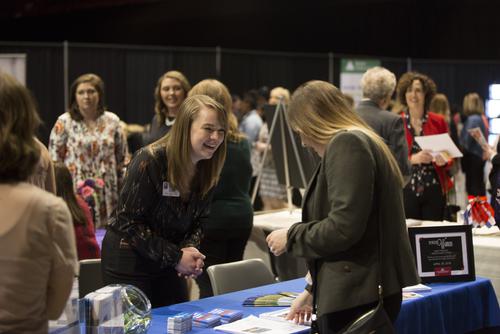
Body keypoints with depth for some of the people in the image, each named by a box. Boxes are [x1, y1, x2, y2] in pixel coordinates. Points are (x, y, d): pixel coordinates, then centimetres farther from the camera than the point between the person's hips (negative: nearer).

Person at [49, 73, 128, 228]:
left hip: (106, 192, 2)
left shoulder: (112, 121, 7)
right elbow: (54, 158, 2)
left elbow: (121, 156, 13)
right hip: (75, 190, -2)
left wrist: (121, 186, 11)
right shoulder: (64, 122, 0)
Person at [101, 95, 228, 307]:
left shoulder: (207, 170, -1)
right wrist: (175, 256, -20)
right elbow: (129, 222, -21)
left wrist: (190, 249, -13)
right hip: (128, 261, -7)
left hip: (168, 266, 7)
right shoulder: (149, 161, -22)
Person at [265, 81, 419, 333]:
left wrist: (291, 237, -5)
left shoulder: (346, 144, -12)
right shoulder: (363, 141, 19)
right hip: (366, 289, 10)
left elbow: (343, 228, -21)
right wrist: (314, 290, 28)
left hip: (356, 296, -10)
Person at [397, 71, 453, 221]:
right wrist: (413, 159, -19)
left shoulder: (439, 122, 6)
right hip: (406, 190, -2)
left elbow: (450, 156, 11)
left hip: (434, 190, 2)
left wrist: (444, 161, -11)